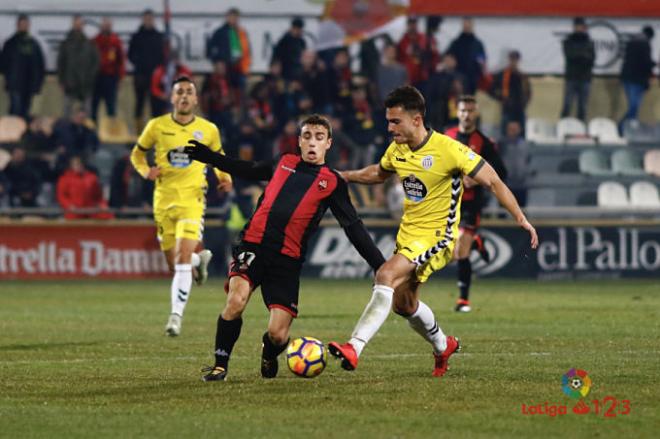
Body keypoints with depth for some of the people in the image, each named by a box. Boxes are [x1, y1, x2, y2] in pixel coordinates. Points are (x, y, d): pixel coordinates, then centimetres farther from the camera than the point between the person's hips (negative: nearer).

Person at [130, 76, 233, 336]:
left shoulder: (208, 130, 3)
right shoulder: (157, 126, 1)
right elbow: (137, 154, 14)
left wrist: (224, 177, 1)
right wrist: (146, 171, -7)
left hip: (192, 198, -2)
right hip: (163, 199, 2)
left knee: (183, 260, -19)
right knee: (174, 265, 9)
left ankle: (176, 317, -15)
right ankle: (200, 259, 44)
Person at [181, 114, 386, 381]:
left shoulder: (332, 183, 7)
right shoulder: (283, 163, 14)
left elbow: (354, 228, 7)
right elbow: (249, 171, 33)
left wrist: (379, 264, 1)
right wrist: (210, 157, 34)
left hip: (287, 260, -1)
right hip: (254, 245, 1)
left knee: (278, 336, -10)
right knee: (236, 301, -27)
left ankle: (269, 356, 28)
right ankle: (220, 366, -9)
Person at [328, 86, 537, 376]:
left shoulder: (448, 150, -20)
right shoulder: (396, 150, 0)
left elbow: (493, 182, -15)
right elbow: (379, 173, 25)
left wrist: (520, 218, -21)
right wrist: (344, 176, 12)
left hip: (437, 236, -8)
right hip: (408, 232, 8)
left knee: (386, 276, -28)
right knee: (403, 303, 17)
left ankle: (354, 348, -33)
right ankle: (443, 346, 45)